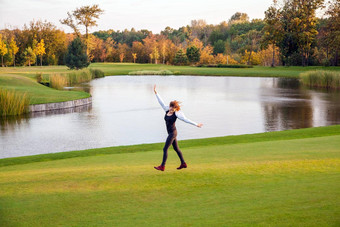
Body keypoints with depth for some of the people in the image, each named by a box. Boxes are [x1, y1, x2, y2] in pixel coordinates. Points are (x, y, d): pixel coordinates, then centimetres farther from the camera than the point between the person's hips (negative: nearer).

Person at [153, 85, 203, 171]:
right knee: (176, 148, 15)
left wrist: (196, 124, -15)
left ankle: (162, 166, -7)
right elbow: (161, 102, 5)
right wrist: (155, 92, 3)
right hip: (170, 133, 7)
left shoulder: (176, 114, -14)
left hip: (173, 133, -7)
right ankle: (183, 164, 24)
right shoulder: (167, 110, 3)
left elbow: (186, 120, -14)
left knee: (165, 149, -8)